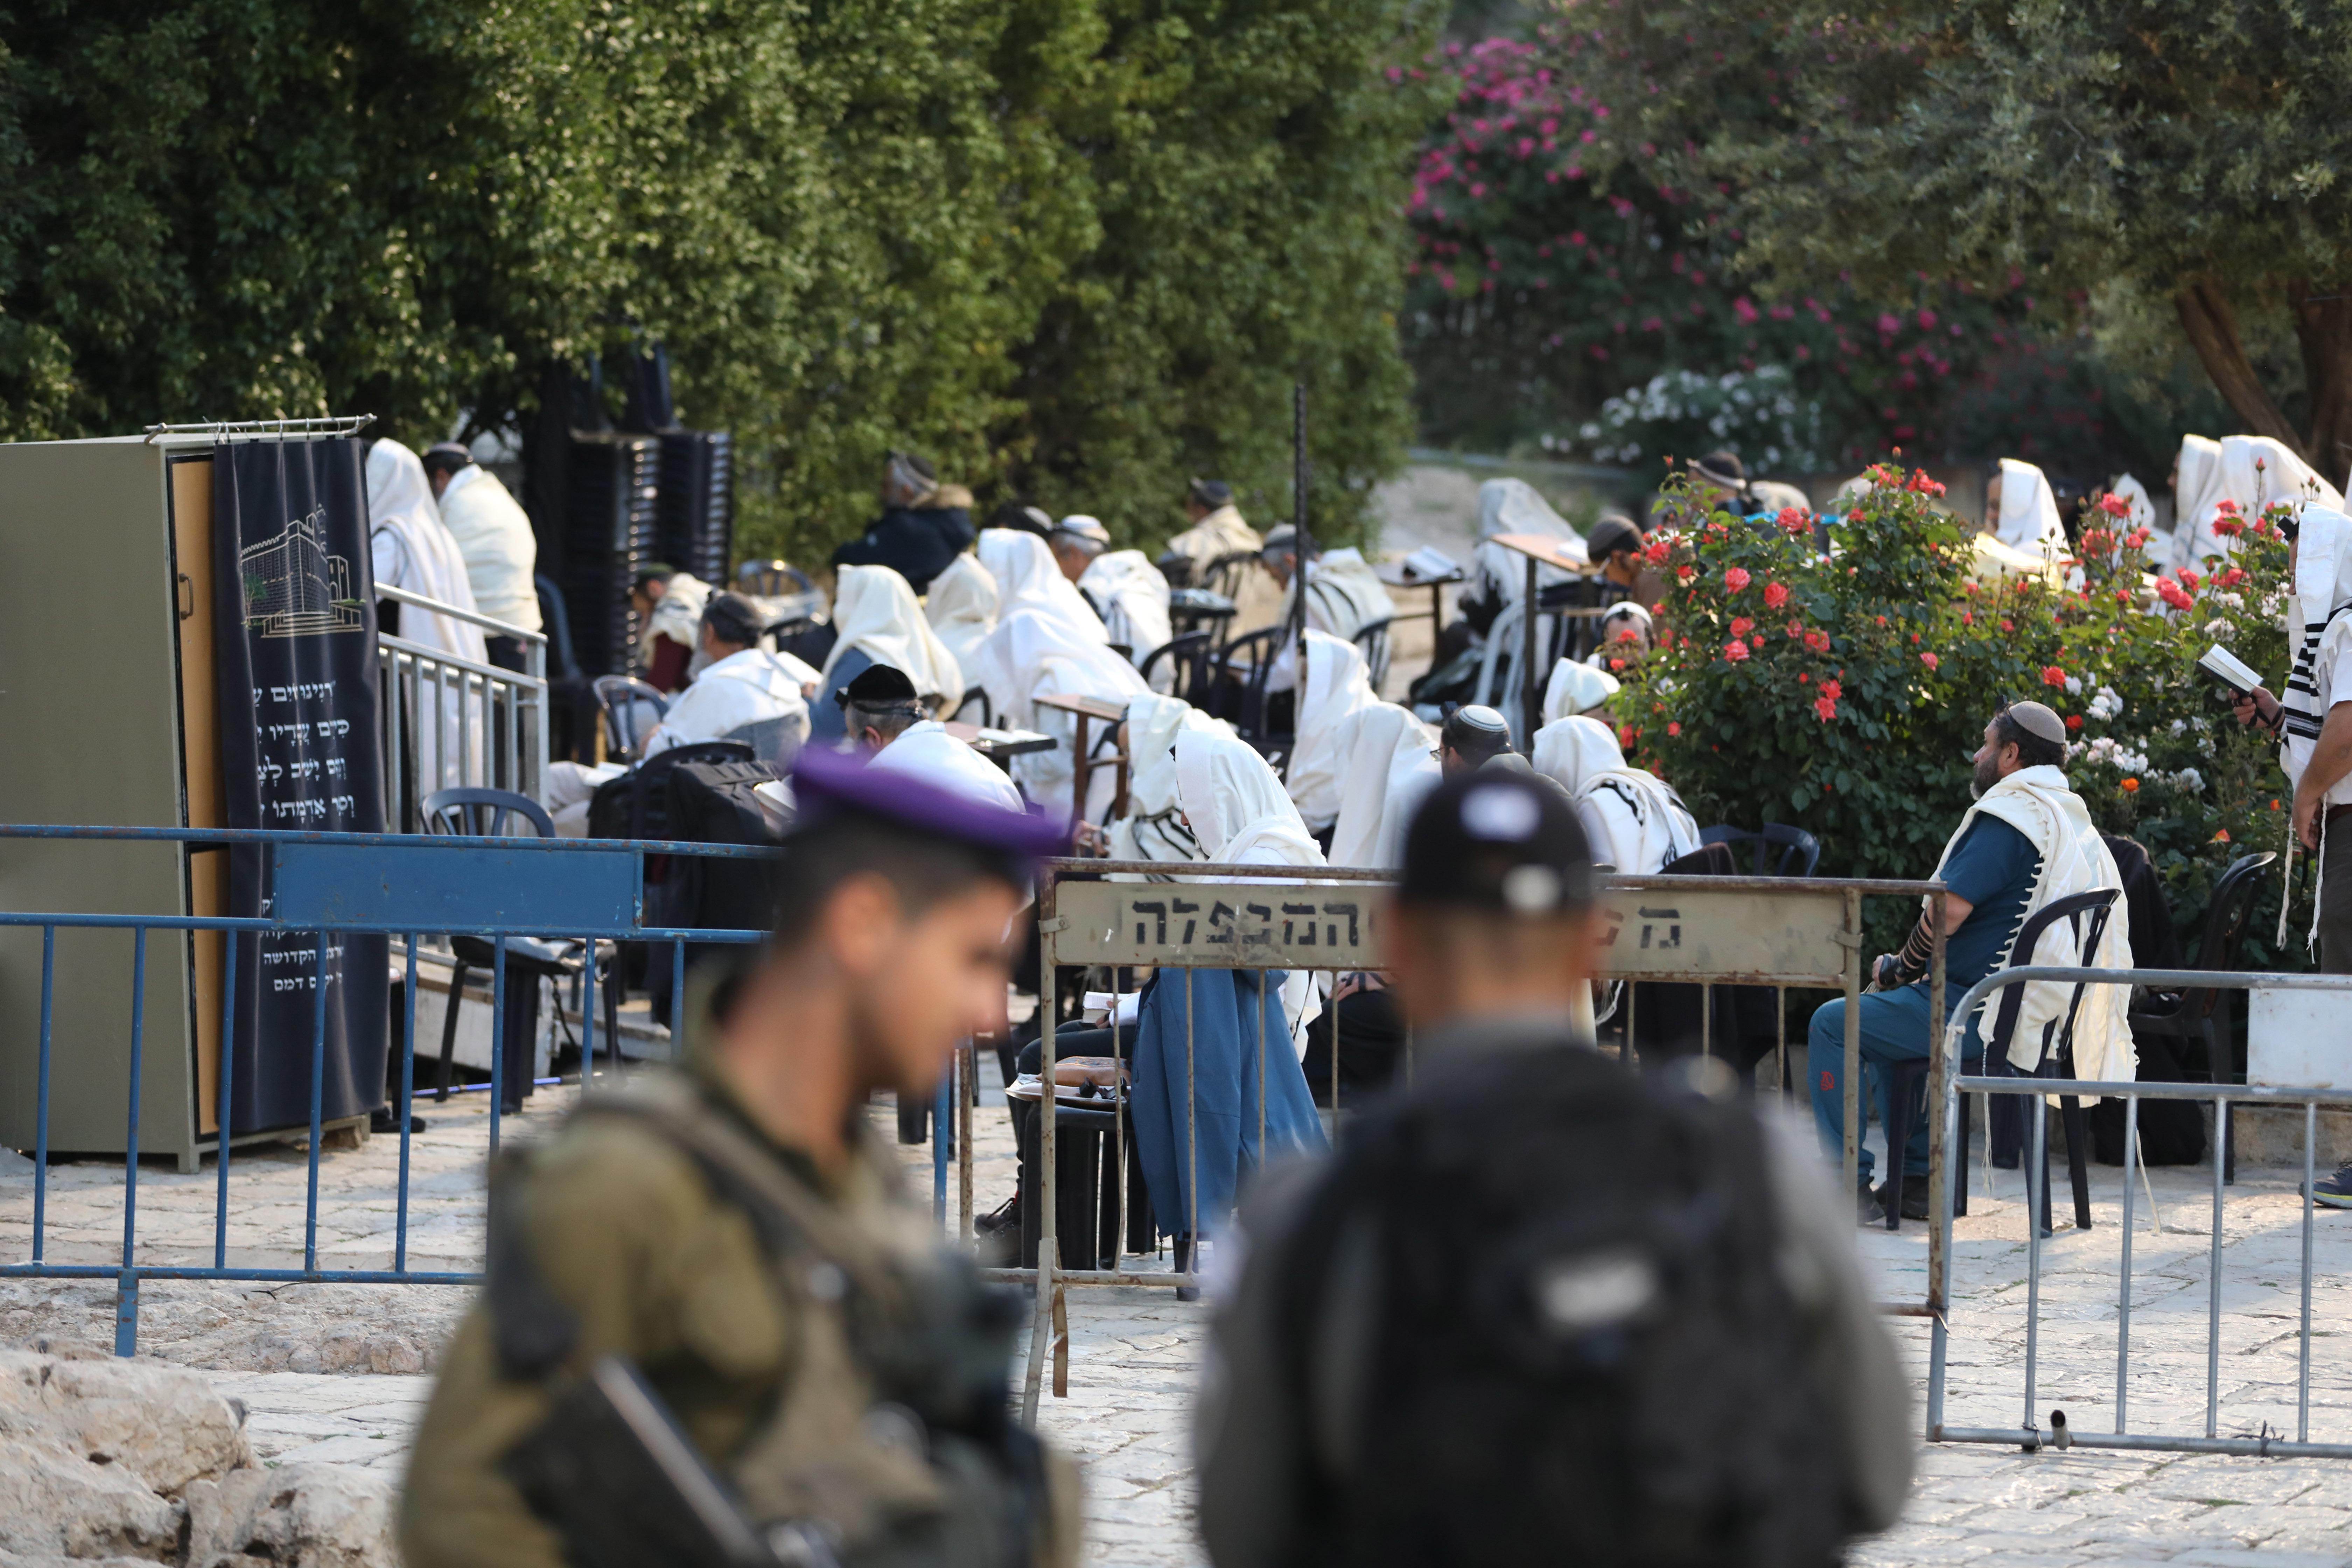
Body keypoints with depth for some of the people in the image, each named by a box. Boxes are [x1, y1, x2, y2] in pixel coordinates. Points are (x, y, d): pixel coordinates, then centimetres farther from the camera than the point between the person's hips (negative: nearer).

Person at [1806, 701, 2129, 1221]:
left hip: (1972, 1013, -10)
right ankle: (1918, 1180, 29)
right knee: (1886, 1020, 34)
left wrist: (1903, 968, -5)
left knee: (1832, 1026, 1)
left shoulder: (2009, 818, -17)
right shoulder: (2075, 822, 14)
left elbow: (1952, 909, -24)